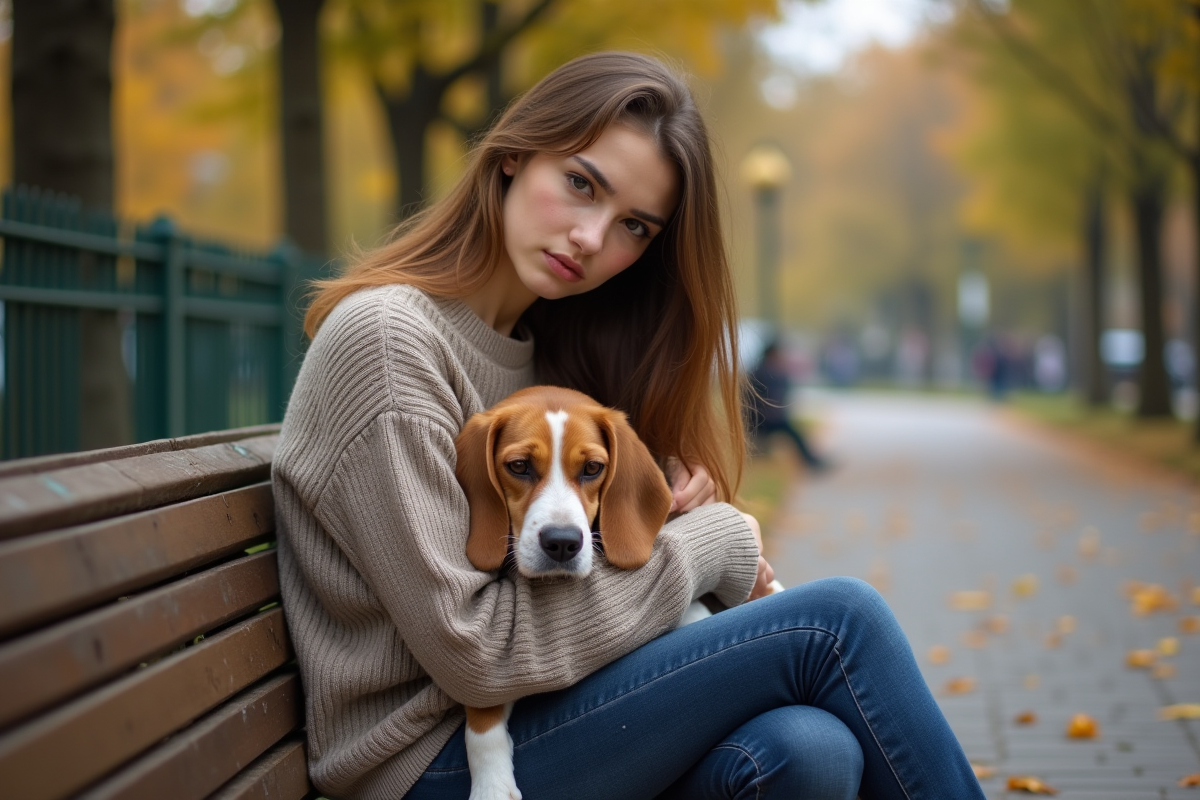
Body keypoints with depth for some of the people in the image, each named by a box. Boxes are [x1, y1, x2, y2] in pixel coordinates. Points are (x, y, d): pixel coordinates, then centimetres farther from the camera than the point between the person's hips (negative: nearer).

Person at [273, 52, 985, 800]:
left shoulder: (548, 340, 11)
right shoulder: (383, 337, -15)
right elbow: (472, 648, -19)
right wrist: (704, 545, -11)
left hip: (532, 720, 7)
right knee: (836, 620, -17)